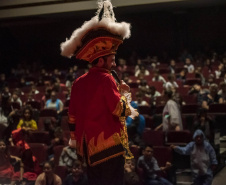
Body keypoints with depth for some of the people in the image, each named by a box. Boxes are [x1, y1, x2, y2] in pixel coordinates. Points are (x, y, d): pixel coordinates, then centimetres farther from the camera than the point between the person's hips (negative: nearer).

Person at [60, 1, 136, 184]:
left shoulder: (79, 82, 11)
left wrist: (76, 140, 24)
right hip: (109, 143, -8)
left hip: (89, 145, 8)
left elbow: (72, 116, 16)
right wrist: (123, 92, 1)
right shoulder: (106, 79, -12)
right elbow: (121, 110, -15)